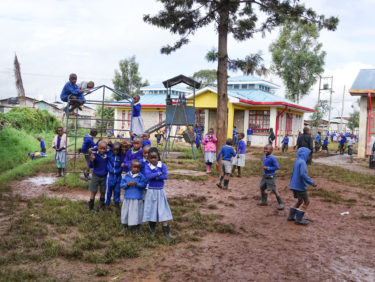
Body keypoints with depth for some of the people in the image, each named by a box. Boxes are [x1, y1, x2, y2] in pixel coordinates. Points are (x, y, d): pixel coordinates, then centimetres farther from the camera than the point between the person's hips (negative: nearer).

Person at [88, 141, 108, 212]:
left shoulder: (107, 155, -6)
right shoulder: (95, 155, -16)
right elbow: (91, 166, -16)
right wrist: (91, 161, -36)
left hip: (104, 177, 3)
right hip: (96, 176, -3)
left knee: (103, 192, 12)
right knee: (93, 192, 3)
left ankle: (101, 206, 29)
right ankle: (91, 207, 14)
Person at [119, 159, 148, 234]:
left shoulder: (141, 176, -3)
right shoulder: (127, 176, 3)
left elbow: (144, 184, -12)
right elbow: (122, 184, 3)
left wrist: (136, 184, -23)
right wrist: (127, 184, -16)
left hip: (137, 198, -2)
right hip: (127, 197, 2)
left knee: (137, 212, 5)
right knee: (125, 212, 9)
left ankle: (138, 226, 26)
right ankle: (124, 228, 24)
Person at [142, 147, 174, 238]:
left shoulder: (162, 165, -2)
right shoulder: (147, 167, -5)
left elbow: (166, 176, -17)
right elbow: (148, 176, -24)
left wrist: (154, 176, -18)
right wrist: (159, 173, -17)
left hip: (161, 191, 1)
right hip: (151, 191, -1)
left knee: (163, 211, 1)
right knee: (151, 210, 7)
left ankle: (166, 231, 4)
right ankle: (152, 230, 25)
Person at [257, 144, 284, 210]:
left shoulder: (272, 158, -20)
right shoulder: (264, 157, 5)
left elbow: (277, 167, -20)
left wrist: (268, 168, -22)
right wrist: (264, 169, 8)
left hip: (271, 176, -8)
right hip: (265, 175, 9)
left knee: (274, 190, -6)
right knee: (262, 188, 15)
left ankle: (281, 204, 4)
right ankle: (264, 201, 32)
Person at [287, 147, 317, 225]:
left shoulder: (296, 162, 10)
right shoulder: (302, 162, -18)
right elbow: (303, 174, -30)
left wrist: (291, 183, 30)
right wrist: (312, 183, -25)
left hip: (294, 186, 9)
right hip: (300, 186, -9)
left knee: (300, 201, 23)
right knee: (306, 202, 3)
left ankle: (291, 216, 26)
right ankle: (299, 219, 5)